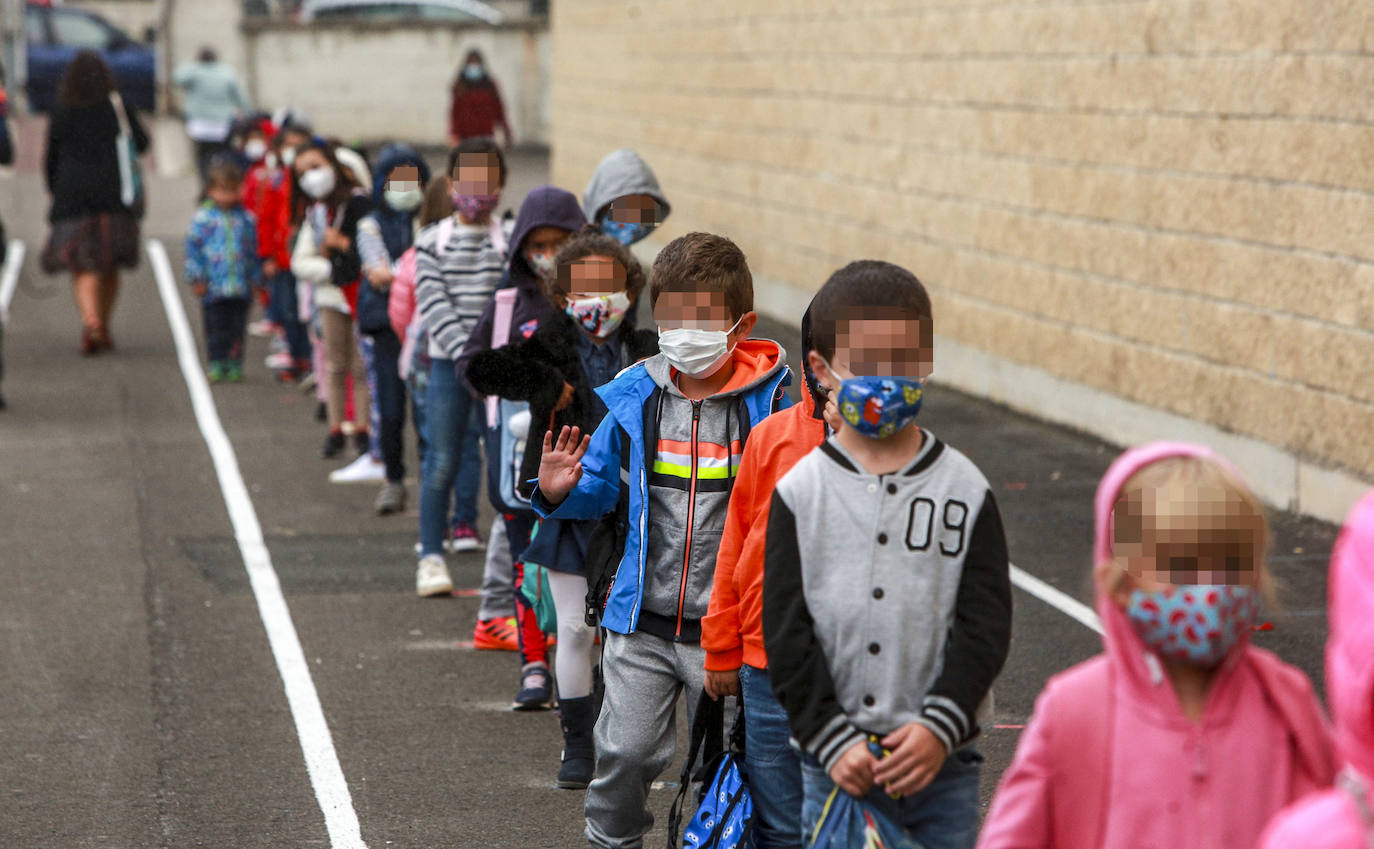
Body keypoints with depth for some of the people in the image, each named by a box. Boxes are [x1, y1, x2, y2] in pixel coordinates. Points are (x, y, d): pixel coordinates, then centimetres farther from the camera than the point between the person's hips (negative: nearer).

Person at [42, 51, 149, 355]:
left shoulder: (60, 113, 0)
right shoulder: (118, 107, -1)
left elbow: (50, 160, 3)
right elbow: (142, 143, 8)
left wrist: (56, 192, 17)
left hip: (72, 198, -1)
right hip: (113, 196, 1)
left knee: (82, 266, -2)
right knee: (109, 266, 13)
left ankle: (90, 319, -27)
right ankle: (103, 331, 17)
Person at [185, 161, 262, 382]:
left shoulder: (247, 219, 7)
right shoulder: (202, 218, -1)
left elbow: (253, 251, 14)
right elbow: (193, 247, 0)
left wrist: (255, 278, 12)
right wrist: (196, 278, -5)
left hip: (241, 287, 2)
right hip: (213, 287, -2)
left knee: (237, 326, 5)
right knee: (216, 325, 1)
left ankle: (234, 364, 13)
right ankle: (217, 363, 8)